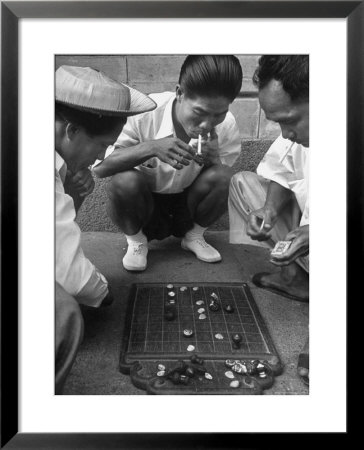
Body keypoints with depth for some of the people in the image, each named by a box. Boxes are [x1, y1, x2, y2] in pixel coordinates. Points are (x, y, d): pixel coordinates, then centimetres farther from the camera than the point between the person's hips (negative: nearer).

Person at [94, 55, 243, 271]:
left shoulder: (227, 126, -17)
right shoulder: (145, 113, -24)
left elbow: (224, 185, -9)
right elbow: (100, 167, -24)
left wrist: (214, 159, -31)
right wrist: (150, 147, -40)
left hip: (189, 206, 3)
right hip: (144, 205, -2)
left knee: (223, 176, -26)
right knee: (124, 181, -34)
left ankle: (194, 235, 4)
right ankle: (136, 240, -1)